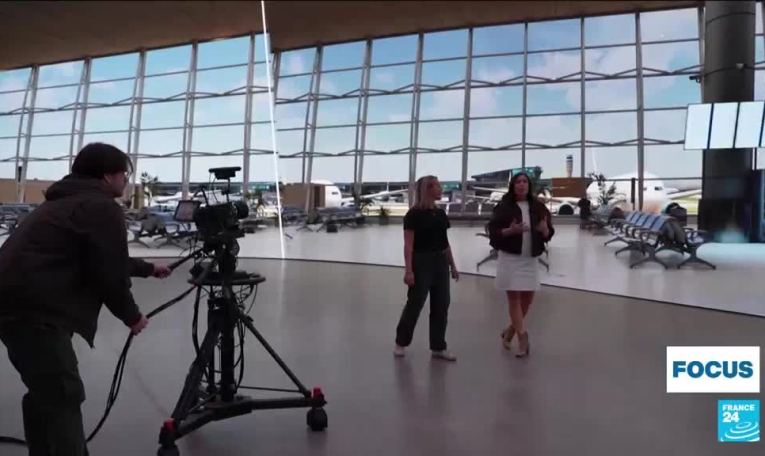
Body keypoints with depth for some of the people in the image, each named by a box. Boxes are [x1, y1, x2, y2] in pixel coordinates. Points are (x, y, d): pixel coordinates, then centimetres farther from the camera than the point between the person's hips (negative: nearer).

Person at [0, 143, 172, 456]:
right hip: (35, 309, -10)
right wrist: (132, 317, 4)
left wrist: (148, 268, 42)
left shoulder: (67, 201, 24)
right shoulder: (103, 207, -9)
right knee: (63, 398, -5)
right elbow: (109, 274, -12)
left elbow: (102, 260, 33)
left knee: (44, 393, 21)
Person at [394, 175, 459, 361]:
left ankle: (438, 347, 16)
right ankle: (401, 342, 20)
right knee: (414, 304, 1)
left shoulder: (440, 213, 10)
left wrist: (452, 265, 13)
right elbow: (408, 245, -13)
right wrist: (408, 270, -19)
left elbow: (445, 242, 15)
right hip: (421, 262, -6)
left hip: (440, 263, 7)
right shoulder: (414, 214, -9)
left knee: (441, 305, 7)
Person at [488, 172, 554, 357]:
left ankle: (510, 330, 29)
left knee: (528, 297, 9)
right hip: (509, 257, -3)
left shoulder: (538, 207, 3)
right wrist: (510, 230, -22)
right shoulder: (504, 207, -4)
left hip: (530, 259, 4)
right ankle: (522, 336, 5)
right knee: (513, 297, -2)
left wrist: (545, 230, -18)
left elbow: (549, 234, 5)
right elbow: (493, 231, -6)